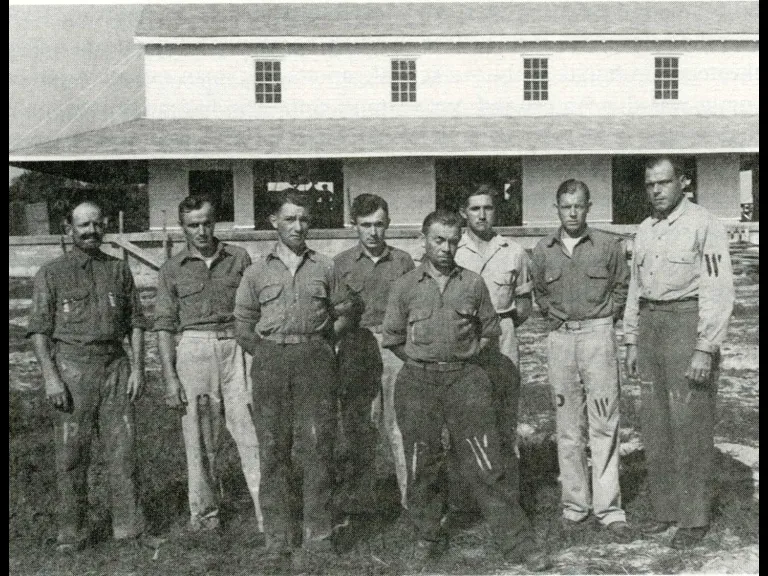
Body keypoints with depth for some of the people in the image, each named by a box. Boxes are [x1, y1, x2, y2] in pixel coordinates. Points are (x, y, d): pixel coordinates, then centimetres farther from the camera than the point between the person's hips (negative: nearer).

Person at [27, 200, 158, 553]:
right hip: (71, 368, -2)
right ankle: (72, 533, 13)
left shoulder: (119, 270, 12)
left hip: (115, 365, 3)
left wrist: (138, 368, 3)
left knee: (123, 450, 3)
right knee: (71, 455, 2)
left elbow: (136, 322, 12)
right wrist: (50, 377, -10)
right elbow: (39, 329, -1)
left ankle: (130, 527, 12)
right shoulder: (51, 273, 3)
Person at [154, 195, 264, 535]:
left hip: (236, 348, 0)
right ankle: (203, 513, 17)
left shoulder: (238, 258, 8)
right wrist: (170, 378, -3)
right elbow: (164, 326, 4)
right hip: (193, 350, 0)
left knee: (249, 429, -4)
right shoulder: (173, 269, 5)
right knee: (199, 437, 4)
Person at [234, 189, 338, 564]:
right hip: (270, 361, 1)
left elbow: (338, 319, 11)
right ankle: (278, 537, 11)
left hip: (315, 359, 0)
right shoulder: (257, 272, 10)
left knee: (316, 446, -2)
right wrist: (271, 354, 7)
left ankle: (317, 533, 7)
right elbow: (243, 326, 12)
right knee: (274, 449, 3)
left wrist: (316, 350, 6)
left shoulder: (325, 268, 9)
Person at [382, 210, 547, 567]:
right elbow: (393, 339, 7)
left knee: (485, 463, -2)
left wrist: (464, 356, 5)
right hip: (418, 382, 0)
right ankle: (429, 535, 25)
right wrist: (424, 361, 5)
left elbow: (489, 331, 13)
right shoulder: (405, 286, 3)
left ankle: (512, 541, 6)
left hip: (465, 379, 0)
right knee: (423, 464, 8)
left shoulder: (473, 284, 5)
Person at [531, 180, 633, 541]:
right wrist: (556, 316, 10)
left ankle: (609, 508, 4)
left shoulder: (608, 245, 0)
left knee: (604, 424, -3)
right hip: (560, 339, 3)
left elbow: (621, 287, 11)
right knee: (568, 427, 7)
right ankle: (575, 504, 16)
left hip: (598, 335, -2)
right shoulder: (543, 250, 6)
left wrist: (605, 319, 3)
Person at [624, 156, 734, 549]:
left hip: (688, 326, -7)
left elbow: (718, 292, -14)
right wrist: (632, 342, 16)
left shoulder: (703, 226, -9)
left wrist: (705, 350, -19)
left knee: (690, 428, -2)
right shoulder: (645, 230, 13)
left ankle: (695, 518, 10)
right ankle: (666, 509, 23)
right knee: (656, 427, 10)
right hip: (650, 327, 7)